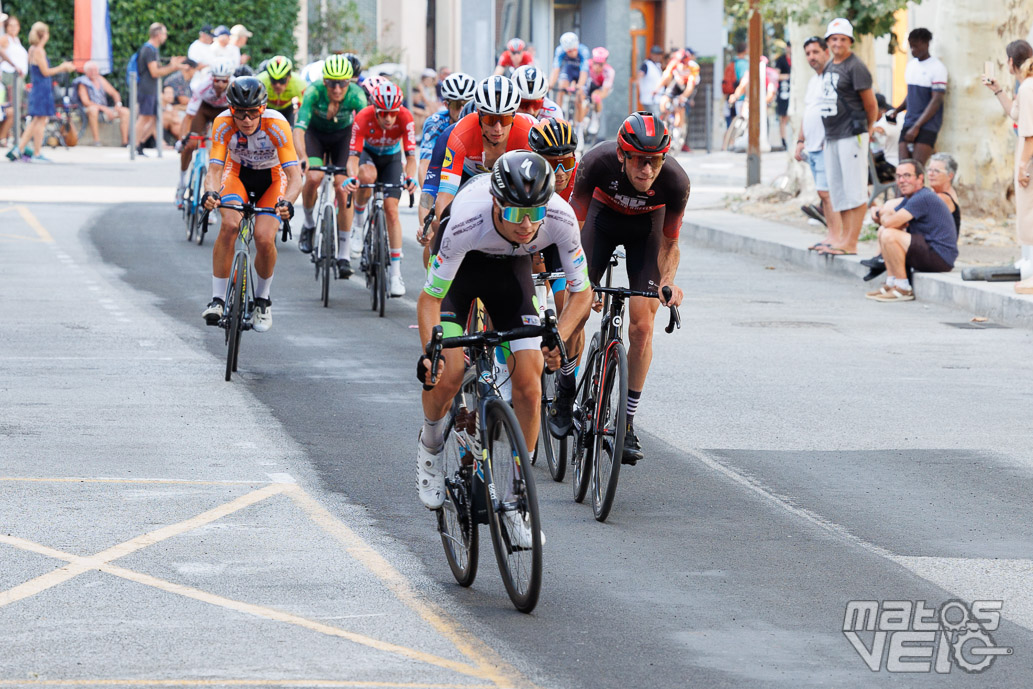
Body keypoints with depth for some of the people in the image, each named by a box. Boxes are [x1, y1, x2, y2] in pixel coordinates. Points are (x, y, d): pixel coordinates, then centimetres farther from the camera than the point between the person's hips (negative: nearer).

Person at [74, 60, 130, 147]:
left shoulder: (100, 80, 11)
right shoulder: (83, 83, -7)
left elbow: (114, 93, 15)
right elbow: (85, 102, -19)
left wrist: (118, 103, -7)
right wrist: (103, 108, -27)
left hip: (105, 110, 6)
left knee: (125, 111, -10)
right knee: (93, 109, -40)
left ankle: (125, 141, -15)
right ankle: (96, 141, -41)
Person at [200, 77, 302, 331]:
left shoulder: (277, 125, -33)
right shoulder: (223, 123, -28)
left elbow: (295, 176, -35)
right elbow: (215, 169, -29)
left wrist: (286, 201, -55)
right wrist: (210, 192, -51)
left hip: (272, 178, -1)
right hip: (238, 173, 1)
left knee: (265, 238, -21)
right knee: (229, 224, -28)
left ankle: (262, 299, 7)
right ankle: (217, 299, -19)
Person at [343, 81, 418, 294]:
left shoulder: (405, 118, -31)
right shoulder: (363, 118, -33)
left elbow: (411, 156, -30)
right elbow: (353, 156, -34)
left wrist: (410, 178, -49)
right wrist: (351, 177, -53)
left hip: (391, 158, 1)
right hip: (368, 153, -1)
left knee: (391, 210, -12)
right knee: (368, 176, -38)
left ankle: (396, 274, -10)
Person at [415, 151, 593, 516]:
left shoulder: (561, 219, -35)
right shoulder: (468, 222, -41)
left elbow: (581, 292, -22)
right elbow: (429, 298, -32)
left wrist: (559, 338, -40)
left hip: (511, 266, 2)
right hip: (462, 265, -2)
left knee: (528, 382, -10)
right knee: (448, 373, -20)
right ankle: (430, 444, 14)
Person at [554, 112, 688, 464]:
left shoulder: (675, 182, -33)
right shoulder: (597, 162, -37)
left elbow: (669, 243, -16)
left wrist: (668, 281, -34)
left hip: (646, 227, 0)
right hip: (604, 216, 0)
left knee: (642, 325, -12)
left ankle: (627, 422, -1)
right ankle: (565, 390, 15)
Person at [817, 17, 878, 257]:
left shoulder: (855, 67, -10)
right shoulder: (829, 67, 15)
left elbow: (871, 105, -7)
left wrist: (866, 130, 5)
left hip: (851, 136, -9)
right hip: (831, 137, 9)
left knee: (855, 192, -8)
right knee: (838, 190, 13)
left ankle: (851, 243, -11)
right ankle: (845, 237, 20)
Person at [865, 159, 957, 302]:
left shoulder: (923, 198, -18)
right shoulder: (910, 198, 16)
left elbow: (890, 222, -23)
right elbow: (888, 223, 19)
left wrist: (883, 215, 1)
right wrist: (883, 216, -5)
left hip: (941, 257, -11)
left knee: (889, 235, -23)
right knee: (883, 231, 14)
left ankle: (903, 289, -16)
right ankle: (891, 283, 10)